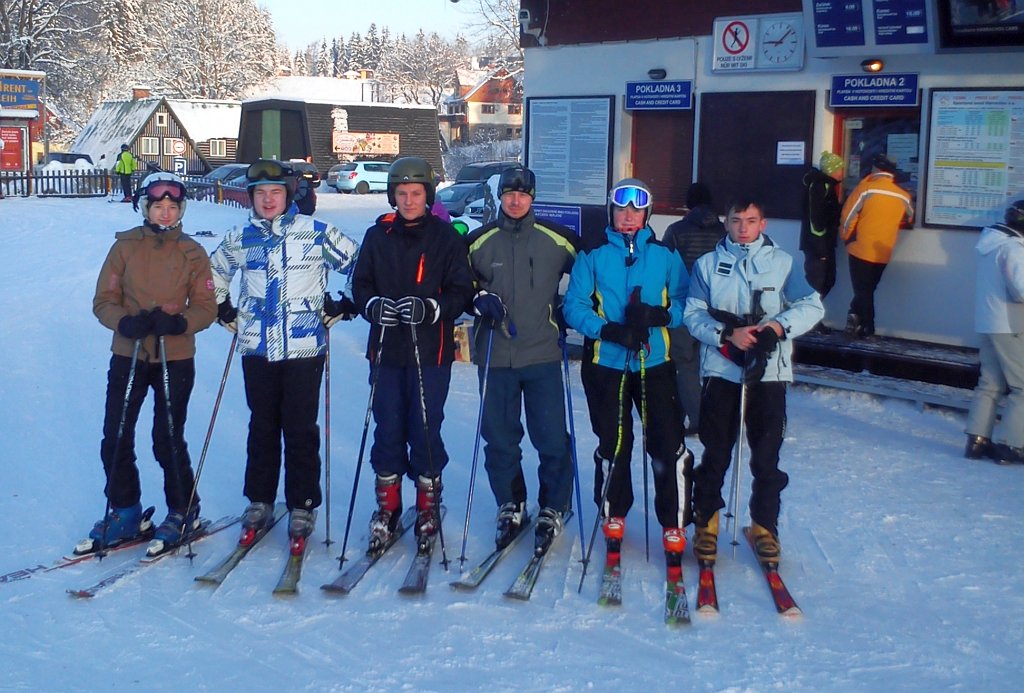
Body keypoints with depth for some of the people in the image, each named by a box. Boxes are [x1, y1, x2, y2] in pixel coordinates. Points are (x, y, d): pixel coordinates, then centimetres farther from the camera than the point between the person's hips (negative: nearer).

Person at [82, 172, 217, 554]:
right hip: (127, 355, 2)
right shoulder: (125, 246, 2)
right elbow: (104, 301, 1)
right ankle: (125, 512, 22)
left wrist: (179, 322, -20)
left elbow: (206, 307, 0)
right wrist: (125, 322, -19)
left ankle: (183, 511, 21)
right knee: (115, 439, 3)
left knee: (168, 441, 0)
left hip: (176, 359, -2)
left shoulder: (193, 252, 1)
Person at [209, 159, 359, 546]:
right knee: (262, 427, 12)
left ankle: (302, 506, 12)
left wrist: (343, 307, 0)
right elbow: (213, 274, 25)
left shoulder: (316, 234, -3)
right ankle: (259, 502, 24)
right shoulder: (239, 240, 8)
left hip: (305, 349, -3)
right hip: (257, 350, 3)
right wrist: (226, 312, 16)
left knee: (300, 430, 1)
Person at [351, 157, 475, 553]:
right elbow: (360, 283, 10)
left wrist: (430, 308, -20)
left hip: (431, 352, -2)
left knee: (426, 429, 1)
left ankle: (428, 508, 16)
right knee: (387, 429, 6)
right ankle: (387, 508, 20)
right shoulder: (377, 236, 9)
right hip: (386, 349, 2)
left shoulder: (446, 238, 1)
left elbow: (461, 290, -2)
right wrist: (373, 305, -12)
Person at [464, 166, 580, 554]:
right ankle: (510, 508, 24)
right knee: (499, 439, 8)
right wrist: (479, 301, -7)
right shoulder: (479, 242, 3)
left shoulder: (556, 239, 0)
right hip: (495, 357, 1)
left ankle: (552, 511, 16)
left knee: (552, 439, 0)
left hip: (543, 354, -1)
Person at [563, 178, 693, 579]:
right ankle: (613, 518, 28)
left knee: (669, 447, -6)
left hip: (655, 364, 0)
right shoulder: (593, 256, 4)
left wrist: (660, 315, -17)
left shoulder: (665, 255, 6)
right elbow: (574, 306, -2)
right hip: (607, 364, 0)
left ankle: (674, 527, 6)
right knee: (613, 445, 9)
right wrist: (608, 330, -17)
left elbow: (685, 302, 4)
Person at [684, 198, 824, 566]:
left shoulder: (782, 262, 7)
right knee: (715, 454, 3)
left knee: (766, 457, 3)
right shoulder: (708, 265, 8)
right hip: (721, 369, 0)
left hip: (769, 370, 0)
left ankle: (765, 526, 20)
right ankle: (706, 522, 20)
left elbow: (812, 306, 2)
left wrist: (779, 326, -15)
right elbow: (693, 314, 0)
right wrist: (727, 334, -16)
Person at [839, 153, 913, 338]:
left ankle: (867, 327, 1)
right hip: (883, 253, 3)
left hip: (861, 249, -3)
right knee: (868, 289, 16)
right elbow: (909, 218, 19)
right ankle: (858, 318, 7)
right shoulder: (903, 196, 0)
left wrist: (845, 237, 7)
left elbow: (848, 215, -9)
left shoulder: (866, 188, -11)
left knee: (862, 290, 6)